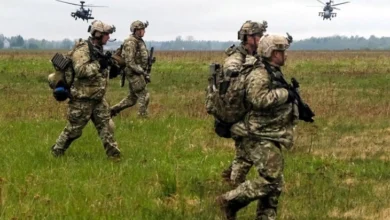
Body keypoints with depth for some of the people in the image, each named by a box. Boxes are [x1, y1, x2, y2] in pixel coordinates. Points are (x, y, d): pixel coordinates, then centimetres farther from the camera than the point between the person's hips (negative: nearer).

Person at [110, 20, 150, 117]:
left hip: (138, 73, 10)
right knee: (144, 96, -7)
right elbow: (130, 62, -22)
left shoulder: (140, 41, 12)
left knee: (132, 98, 14)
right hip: (133, 73, -10)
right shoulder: (130, 43, -17)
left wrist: (144, 73, 15)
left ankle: (112, 110, 21)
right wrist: (143, 73, -22)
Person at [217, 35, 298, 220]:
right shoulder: (259, 75, -16)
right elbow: (259, 100, -32)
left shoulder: (275, 74, 16)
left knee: (275, 184, 10)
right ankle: (229, 201, -3)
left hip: (271, 139, 10)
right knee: (270, 179, -14)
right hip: (259, 138, -10)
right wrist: (285, 93, -22)